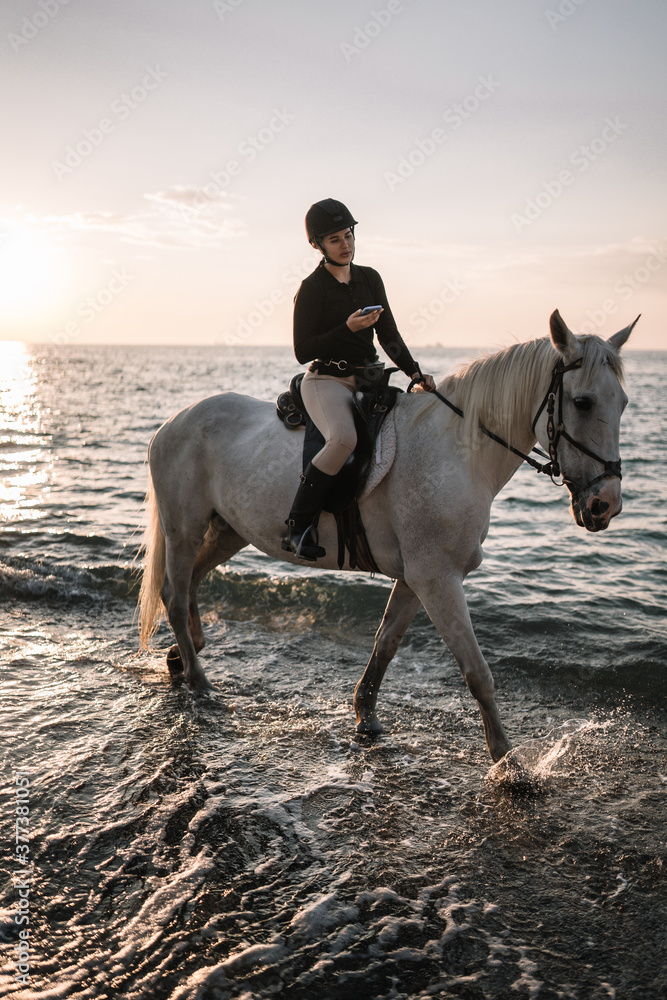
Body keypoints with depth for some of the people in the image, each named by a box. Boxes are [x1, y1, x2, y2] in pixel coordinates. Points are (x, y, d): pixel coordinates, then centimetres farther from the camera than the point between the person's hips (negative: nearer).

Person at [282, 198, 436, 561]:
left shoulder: (370, 278, 12)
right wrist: (348, 328, -20)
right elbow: (302, 351, -10)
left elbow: (388, 334, 13)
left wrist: (415, 373, 0)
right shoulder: (311, 289, -5)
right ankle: (297, 527, -26)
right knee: (344, 438, -35)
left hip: (368, 379, 7)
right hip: (326, 381, -6)